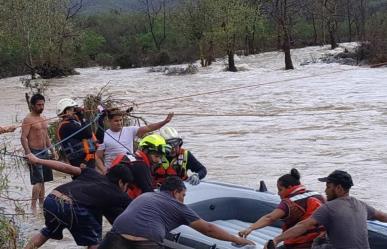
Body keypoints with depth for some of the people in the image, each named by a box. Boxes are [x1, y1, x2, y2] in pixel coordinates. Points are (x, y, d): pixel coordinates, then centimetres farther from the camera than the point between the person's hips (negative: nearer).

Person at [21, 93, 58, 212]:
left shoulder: (43, 119, 15)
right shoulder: (28, 119, -12)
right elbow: (23, 138, -18)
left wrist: (52, 150, 17)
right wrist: (29, 154, -25)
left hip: (44, 152, 8)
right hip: (34, 153, -8)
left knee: (42, 180, 13)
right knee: (38, 181, -12)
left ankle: (42, 203, 21)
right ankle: (33, 206, -8)